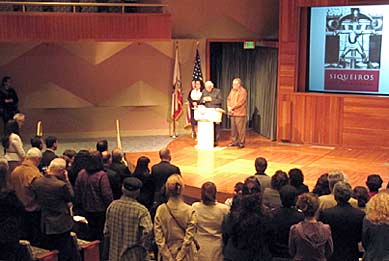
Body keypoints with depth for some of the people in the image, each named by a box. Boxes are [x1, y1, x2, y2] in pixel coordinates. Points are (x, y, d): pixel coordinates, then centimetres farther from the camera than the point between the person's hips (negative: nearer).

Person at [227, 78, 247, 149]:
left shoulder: (243, 91, -10)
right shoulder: (232, 90, 15)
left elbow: (240, 103, -16)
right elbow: (229, 99, 14)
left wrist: (232, 108, -13)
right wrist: (229, 107, -3)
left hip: (240, 113, -7)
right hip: (232, 113, 7)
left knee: (240, 128, -5)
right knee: (233, 128, 11)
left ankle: (241, 143, 1)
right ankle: (234, 141, 20)